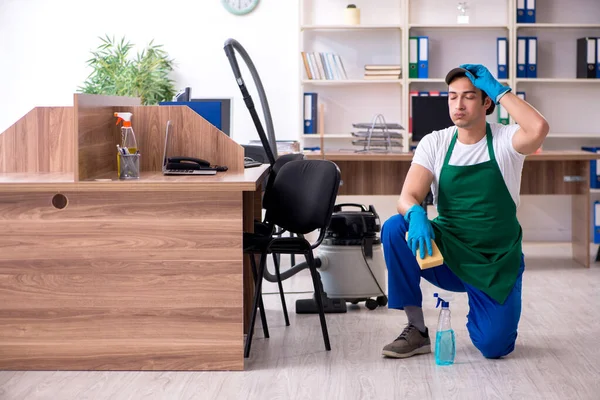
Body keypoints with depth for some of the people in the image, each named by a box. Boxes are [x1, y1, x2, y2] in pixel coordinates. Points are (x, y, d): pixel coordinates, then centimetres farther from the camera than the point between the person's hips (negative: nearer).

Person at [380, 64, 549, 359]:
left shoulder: (504, 140, -8)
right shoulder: (434, 143, -2)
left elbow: (539, 130, -33)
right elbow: (408, 196, -15)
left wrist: (498, 89, -23)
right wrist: (416, 215, -39)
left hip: (497, 264, -2)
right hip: (447, 256, 2)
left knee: (494, 346, -19)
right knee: (394, 228, -26)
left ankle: (480, 315, 22)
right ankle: (417, 330, -12)